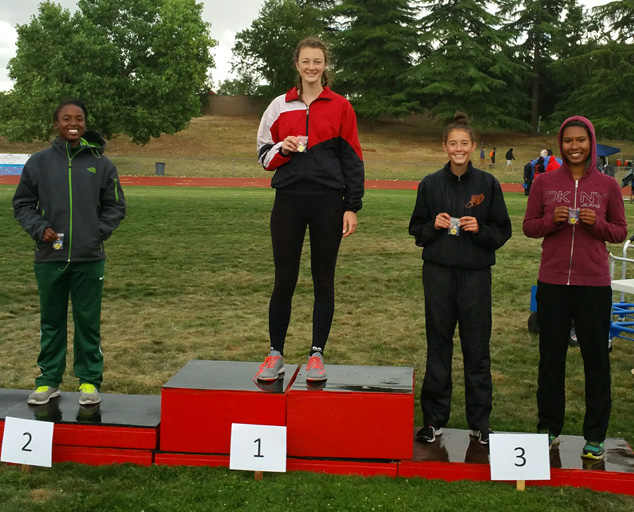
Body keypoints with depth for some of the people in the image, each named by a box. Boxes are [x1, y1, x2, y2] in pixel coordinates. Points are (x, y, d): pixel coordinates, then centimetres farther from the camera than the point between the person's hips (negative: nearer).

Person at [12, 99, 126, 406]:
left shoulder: (100, 163, 3)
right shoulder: (39, 162, 3)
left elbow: (115, 205, 9)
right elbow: (22, 203, 10)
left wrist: (100, 232, -4)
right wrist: (39, 228, -6)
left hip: (89, 258, -1)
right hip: (49, 257, 1)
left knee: (88, 321, 6)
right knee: (51, 321, 11)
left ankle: (90, 380, 17)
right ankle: (48, 380, 21)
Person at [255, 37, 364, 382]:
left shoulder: (340, 107, 5)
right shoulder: (280, 106, 10)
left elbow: (352, 159, 4)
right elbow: (264, 154, 13)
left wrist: (351, 207, -2)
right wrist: (282, 147, -9)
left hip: (327, 203, -1)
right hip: (289, 201, 1)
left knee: (324, 281, 5)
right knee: (284, 280, 3)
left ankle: (316, 355, 16)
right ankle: (276, 355, 14)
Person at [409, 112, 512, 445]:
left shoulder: (487, 184, 2)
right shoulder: (431, 184, 4)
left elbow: (503, 231, 5)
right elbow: (416, 231, 10)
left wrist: (480, 229, -13)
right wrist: (434, 226, -10)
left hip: (476, 274, -1)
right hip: (439, 272, 1)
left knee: (477, 347, 4)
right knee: (438, 345, 7)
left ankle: (480, 422, 18)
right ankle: (434, 419, 18)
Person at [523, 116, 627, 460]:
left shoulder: (607, 186, 4)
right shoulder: (545, 183, 5)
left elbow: (621, 232, 8)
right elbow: (528, 226, 8)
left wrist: (598, 223, -12)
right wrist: (552, 220, -12)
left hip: (594, 284, 0)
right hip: (553, 283, 1)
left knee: (596, 358, 4)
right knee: (551, 357, 9)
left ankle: (595, 436, 17)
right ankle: (549, 428, 23)